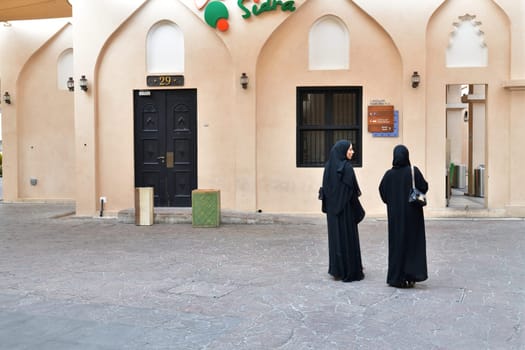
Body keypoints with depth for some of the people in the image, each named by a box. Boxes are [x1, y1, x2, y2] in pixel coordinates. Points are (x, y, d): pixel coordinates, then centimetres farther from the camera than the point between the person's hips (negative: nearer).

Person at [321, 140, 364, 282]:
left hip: (332, 209, 7)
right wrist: (358, 211, -7)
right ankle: (350, 272, 7)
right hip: (345, 208, -7)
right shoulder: (347, 167, -16)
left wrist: (327, 207, 14)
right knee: (348, 237, 1)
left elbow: (325, 189, 8)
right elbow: (352, 191, -16)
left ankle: (336, 270, 19)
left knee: (335, 236, 13)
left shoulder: (329, 166, 5)